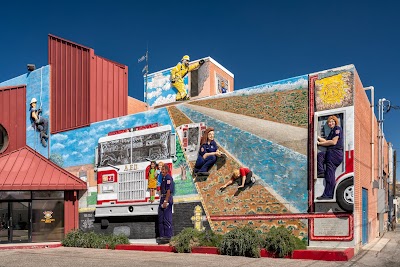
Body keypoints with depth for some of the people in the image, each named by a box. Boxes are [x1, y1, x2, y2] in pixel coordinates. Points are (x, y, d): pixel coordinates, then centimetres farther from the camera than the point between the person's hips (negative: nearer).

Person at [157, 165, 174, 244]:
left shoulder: (168, 177, -10)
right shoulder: (164, 178, 21)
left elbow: (169, 190, -18)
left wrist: (165, 201, -23)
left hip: (167, 199, -11)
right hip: (163, 198, 11)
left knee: (167, 219, -8)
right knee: (161, 219, 12)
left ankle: (168, 237, -6)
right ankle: (162, 236, 17)